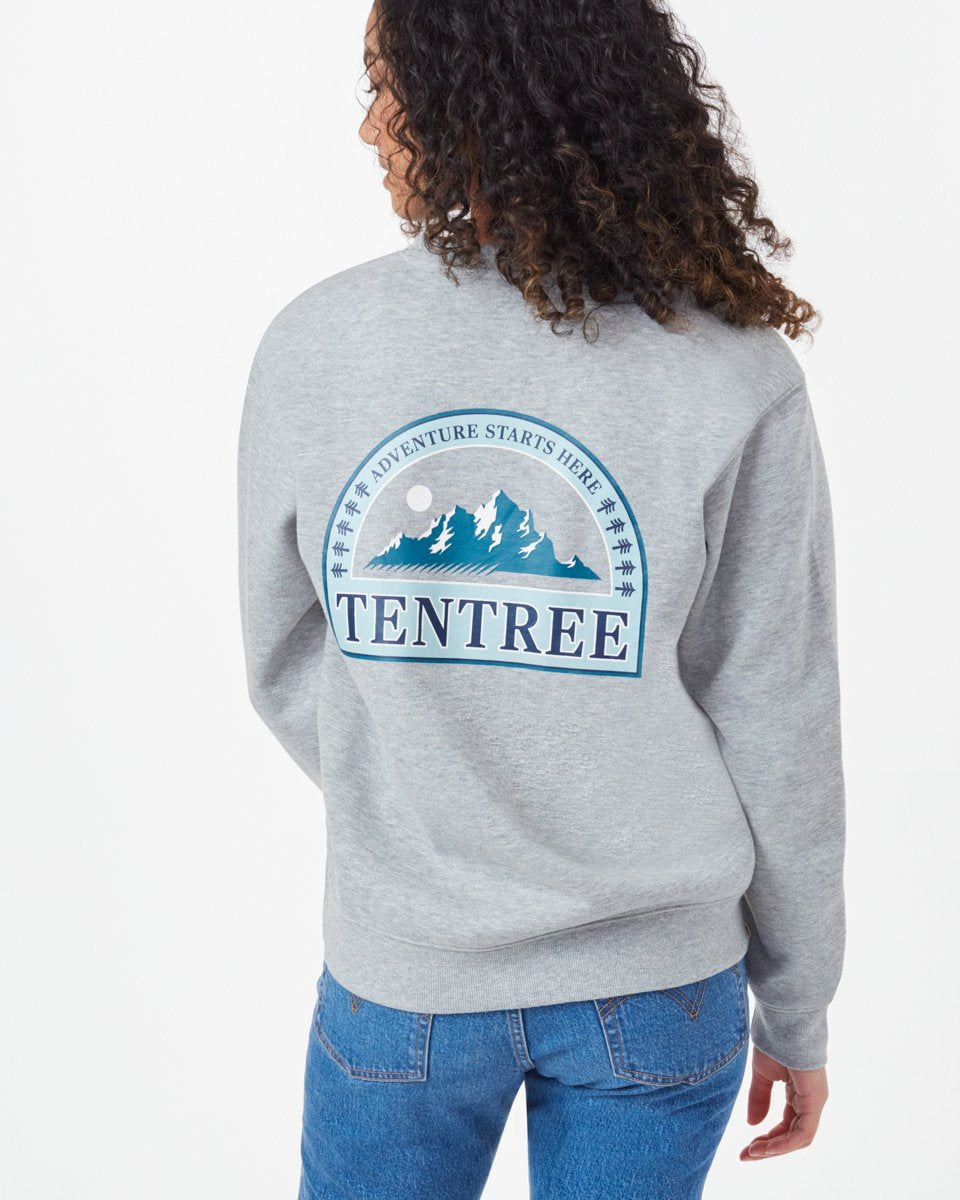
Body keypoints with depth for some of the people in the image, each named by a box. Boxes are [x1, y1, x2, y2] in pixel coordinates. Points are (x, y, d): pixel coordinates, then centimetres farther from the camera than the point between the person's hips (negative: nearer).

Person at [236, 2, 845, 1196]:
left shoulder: (309, 347, -12)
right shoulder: (738, 379, -14)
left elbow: (284, 666, -2)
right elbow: (778, 733, -10)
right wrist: (797, 1010, 5)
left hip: (397, 975, 1)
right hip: (657, 980, 0)